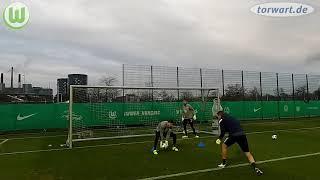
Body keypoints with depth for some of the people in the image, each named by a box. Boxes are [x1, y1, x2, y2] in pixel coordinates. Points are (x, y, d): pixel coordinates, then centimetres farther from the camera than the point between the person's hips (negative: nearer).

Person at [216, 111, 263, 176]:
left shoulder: (221, 120, 9)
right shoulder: (230, 117, 30)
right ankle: (255, 168, -8)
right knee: (247, 153, 9)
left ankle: (224, 163, 26)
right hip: (242, 134, 6)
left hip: (234, 135, -6)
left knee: (224, 145, 20)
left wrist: (219, 138, 16)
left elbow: (223, 131, 0)